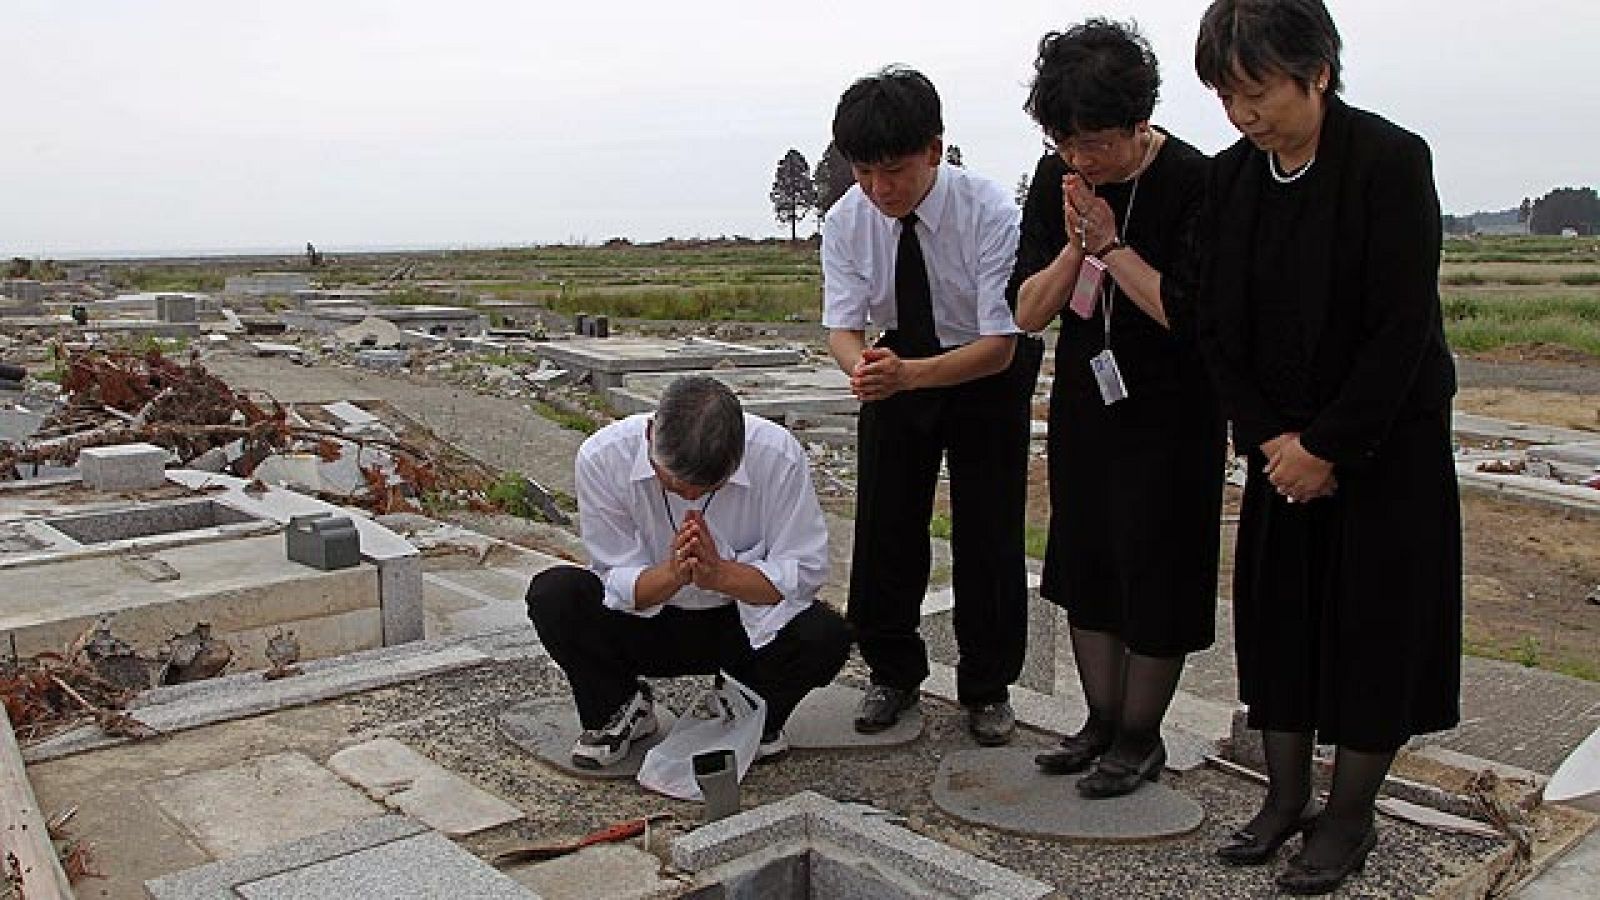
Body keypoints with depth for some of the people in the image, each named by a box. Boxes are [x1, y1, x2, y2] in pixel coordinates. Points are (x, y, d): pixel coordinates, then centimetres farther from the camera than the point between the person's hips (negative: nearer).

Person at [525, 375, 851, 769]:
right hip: (644, 625, 1)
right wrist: (672, 574, -37)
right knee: (551, 594, -26)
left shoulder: (779, 456, -23)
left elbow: (805, 571, -18)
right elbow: (616, 583, -15)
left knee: (827, 638, -30)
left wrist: (718, 573, -34)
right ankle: (618, 710, 2)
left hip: (747, 622, 0)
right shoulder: (600, 458, -21)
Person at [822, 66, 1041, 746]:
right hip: (896, 370, 3)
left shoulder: (991, 212, -29)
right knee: (883, 529, 3)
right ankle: (893, 674, 25)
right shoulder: (846, 220, -18)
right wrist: (862, 366, -41)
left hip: (986, 376, -3)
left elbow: (999, 346, -29)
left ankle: (987, 688, 22)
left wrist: (911, 374, -46)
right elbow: (842, 328, -16)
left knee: (989, 536, 0)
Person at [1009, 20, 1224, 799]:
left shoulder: (1191, 181, -17)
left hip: (1168, 412, -6)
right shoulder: (1056, 179, -1)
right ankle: (1102, 721, 28)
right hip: (1084, 399, 6)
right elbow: (1027, 311, -4)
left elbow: (1186, 312, -23)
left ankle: (1141, 738, 20)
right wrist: (1075, 247, -19)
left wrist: (1112, 245, -22)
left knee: (1154, 573, 3)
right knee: (1085, 560, 13)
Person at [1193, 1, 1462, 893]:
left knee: (1375, 625, 3)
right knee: (1276, 613, 9)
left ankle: (1350, 818, 19)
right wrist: (1270, 436, -9)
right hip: (1285, 443, 5)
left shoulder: (1391, 160, -16)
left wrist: (1329, 446, -16)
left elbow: (1402, 327, -18)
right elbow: (1221, 327, 1)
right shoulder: (1232, 177, 0)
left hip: (1387, 441, -5)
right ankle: (1287, 797, 25)